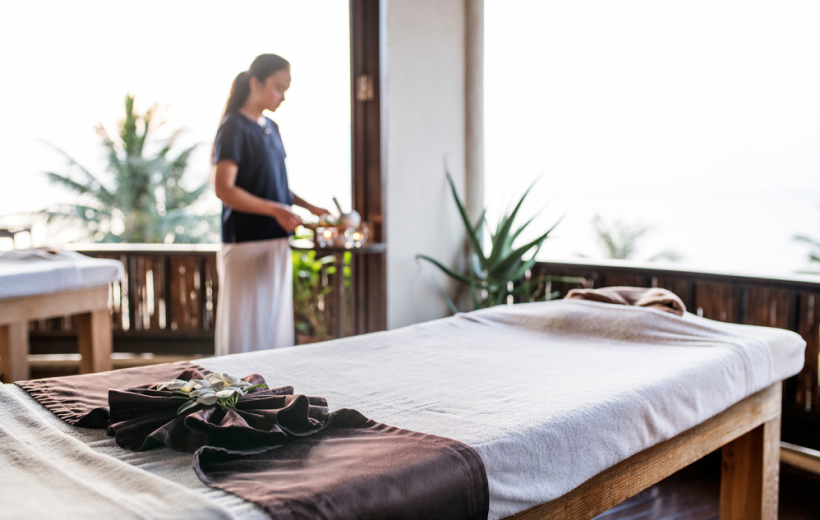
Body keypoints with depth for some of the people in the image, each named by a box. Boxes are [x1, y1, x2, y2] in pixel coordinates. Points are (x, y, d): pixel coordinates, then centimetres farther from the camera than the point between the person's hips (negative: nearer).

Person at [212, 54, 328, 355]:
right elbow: (223, 188, -18)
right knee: (245, 331, -3)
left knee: (276, 324, 11)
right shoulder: (234, 128, -10)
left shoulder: (271, 128, 15)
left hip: (276, 242, 8)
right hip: (246, 243, -8)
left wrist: (308, 207, 10)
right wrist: (274, 209, -26)